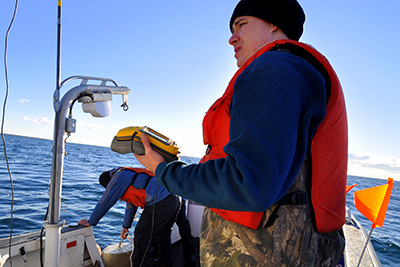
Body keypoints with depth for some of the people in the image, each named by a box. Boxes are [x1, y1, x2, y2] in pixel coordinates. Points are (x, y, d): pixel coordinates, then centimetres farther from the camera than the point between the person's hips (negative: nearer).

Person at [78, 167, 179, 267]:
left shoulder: (118, 178, 0)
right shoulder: (129, 175, 30)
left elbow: (104, 203, 3)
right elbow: (131, 205, 38)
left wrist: (90, 222, 17)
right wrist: (126, 227, 46)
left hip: (159, 204, -10)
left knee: (141, 239, 4)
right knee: (163, 235, 27)